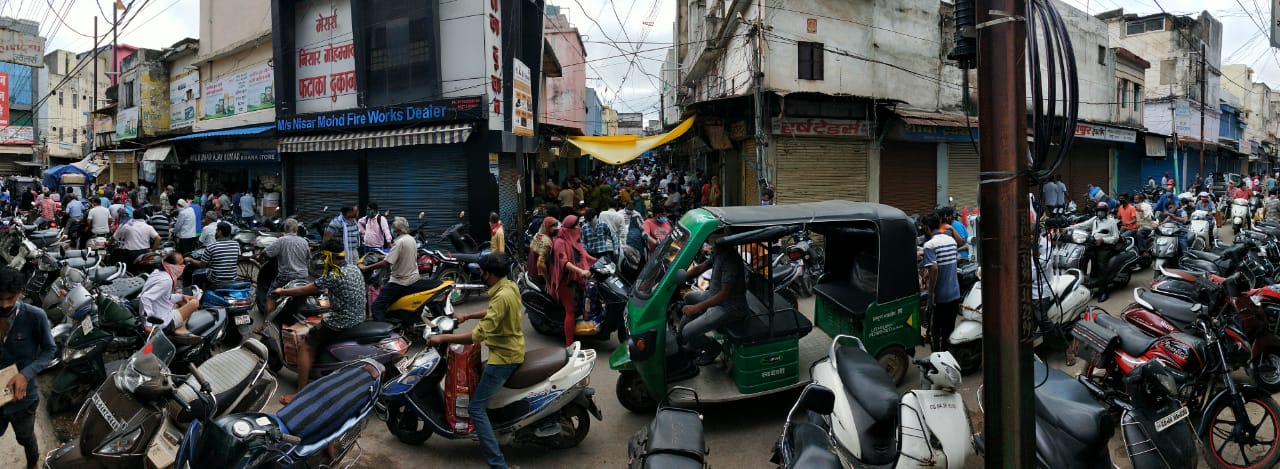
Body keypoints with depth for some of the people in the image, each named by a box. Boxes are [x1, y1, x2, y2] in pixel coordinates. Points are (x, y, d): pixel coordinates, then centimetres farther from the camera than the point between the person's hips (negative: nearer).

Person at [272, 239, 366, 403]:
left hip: (341, 322, -9)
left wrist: (282, 291, 4)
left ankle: (300, 394, -1)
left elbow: (305, 290, -12)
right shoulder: (354, 268, 6)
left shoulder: (334, 276, -19)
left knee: (307, 346, 2)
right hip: (359, 318, 9)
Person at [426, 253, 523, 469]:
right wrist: (468, 315, 19)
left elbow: (478, 335, -31)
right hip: (510, 351, 10)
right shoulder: (510, 286, 1)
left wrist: (443, 337, -25)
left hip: (504, 357, -10)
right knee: (478, 378, 32)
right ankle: (489, 440, 44)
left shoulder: (502, 297, -29)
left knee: (475, 408, -8)